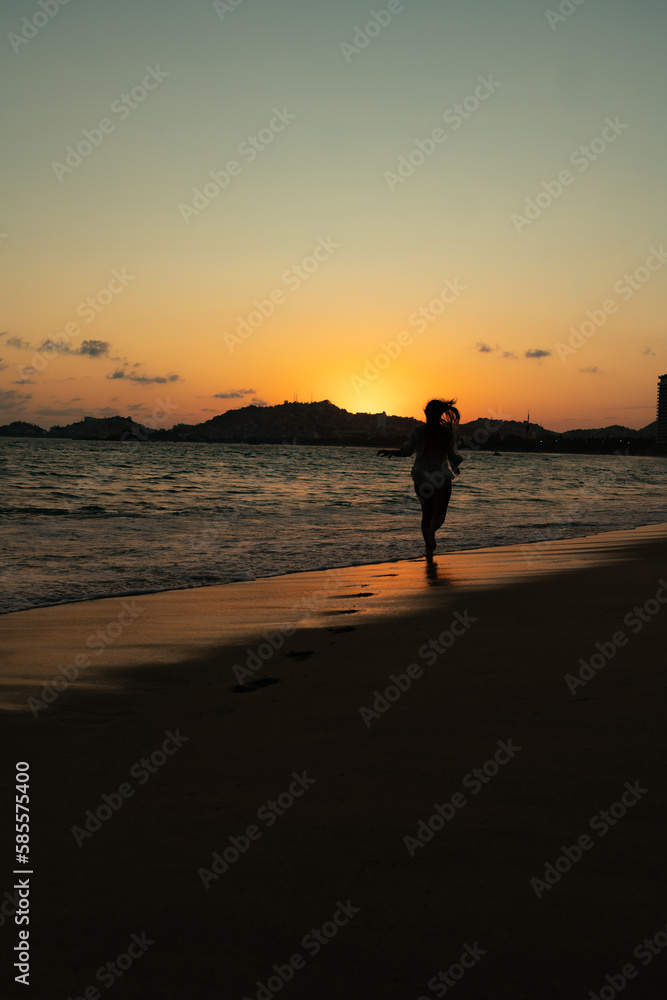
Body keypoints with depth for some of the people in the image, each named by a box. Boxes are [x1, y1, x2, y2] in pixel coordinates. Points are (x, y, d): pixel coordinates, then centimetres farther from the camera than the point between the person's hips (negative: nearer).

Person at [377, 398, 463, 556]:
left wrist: (390, 452, 13)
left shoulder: (418, 431, -6)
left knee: (426, 513, 14)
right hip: (442, 477, -1)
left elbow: (406, 451, -5)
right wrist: (455, 467, 17)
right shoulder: (448, 432, -5)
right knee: (439, 513, 6)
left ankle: (429, 548, 8)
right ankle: (432, 529, -28)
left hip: (421, 477, 1)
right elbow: (452, 456, -5)